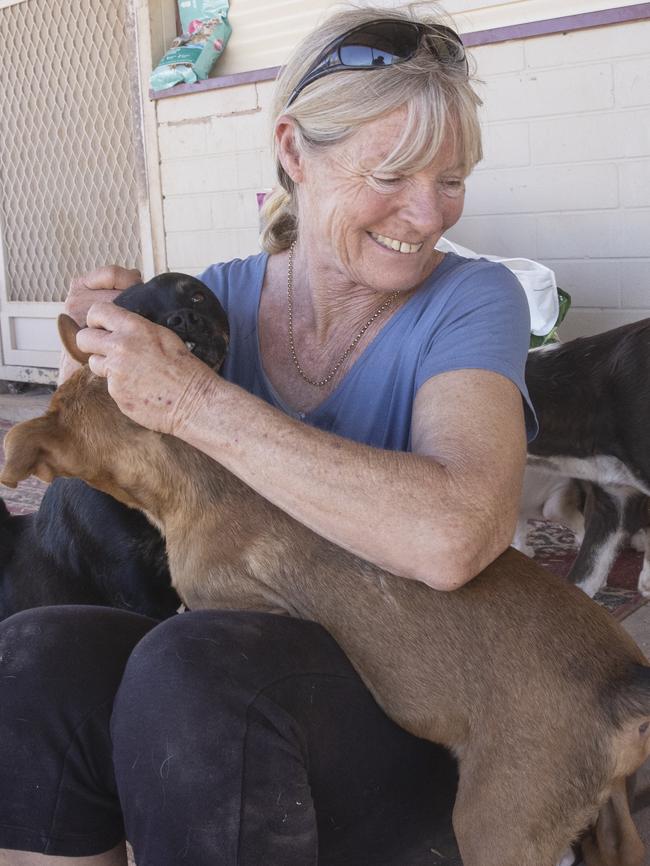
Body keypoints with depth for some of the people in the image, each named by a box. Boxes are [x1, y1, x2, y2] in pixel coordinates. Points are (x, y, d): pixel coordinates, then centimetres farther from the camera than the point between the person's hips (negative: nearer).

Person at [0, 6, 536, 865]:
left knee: (191, 672, -33)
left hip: (418, 703, -3)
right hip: (242, 653, 4)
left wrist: (193, 399, -27)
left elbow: (452, 539, -31)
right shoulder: (221, 297, 0)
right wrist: (113, 338, -11)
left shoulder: (472, 302, -12)